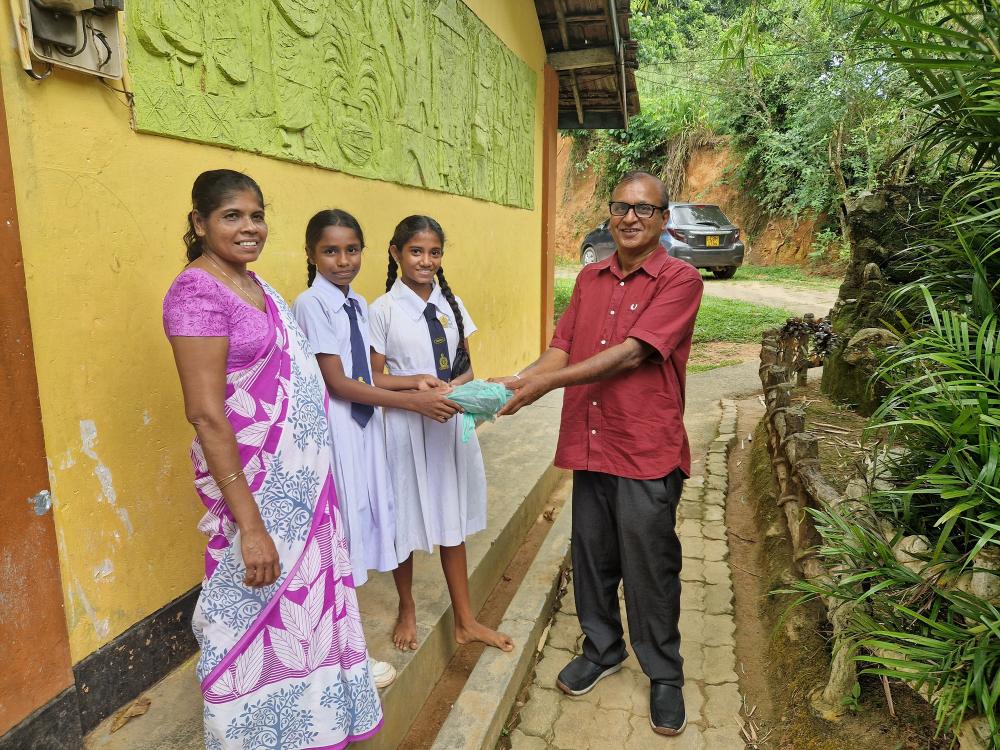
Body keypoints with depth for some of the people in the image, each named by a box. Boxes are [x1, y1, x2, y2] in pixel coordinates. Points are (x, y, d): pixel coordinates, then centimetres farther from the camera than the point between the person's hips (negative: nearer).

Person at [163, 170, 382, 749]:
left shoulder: (255, 285, 9)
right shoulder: (198, 292, -16)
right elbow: (206, 413, -22)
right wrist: (249, 523, -23)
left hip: (301, 474, 9)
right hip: (255, 482, -9)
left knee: (306, 593, 21)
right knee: (263, 610, 7)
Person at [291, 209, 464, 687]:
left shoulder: (359, 305, 8)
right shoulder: (311, 305, -15)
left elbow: (364, 376, 9)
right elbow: (338, 383, -18)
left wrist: (415, 381, -5)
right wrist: (413, 402, -18)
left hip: (365, 427, 8)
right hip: (333, 432, -7)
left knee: (359, 524, 16)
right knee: (338, 527, 5)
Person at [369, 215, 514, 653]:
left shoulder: (451, 304, 5)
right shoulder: (384, 309, -8)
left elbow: (466, 366, 8)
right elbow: (375, 379, -8)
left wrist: (456, 385, -14)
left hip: (450, 422, 4)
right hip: (405, 424, -4)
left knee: (452, 519, 13)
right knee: (406, 519, 12)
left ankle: (465, 620, 28)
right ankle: (407, 610, 37)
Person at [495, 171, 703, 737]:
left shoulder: (681, 280, -8)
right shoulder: (590, 279, 11)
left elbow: (631, 353, -19)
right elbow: (562, 347, 6)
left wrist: (548, 383, -22)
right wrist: (516, 381, -13)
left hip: (647, 450, -5)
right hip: (589, 444, 5)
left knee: (650, 568, 7)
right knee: (592, 557, 17)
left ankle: (665, 677, 31)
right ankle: (602, 650, 41)